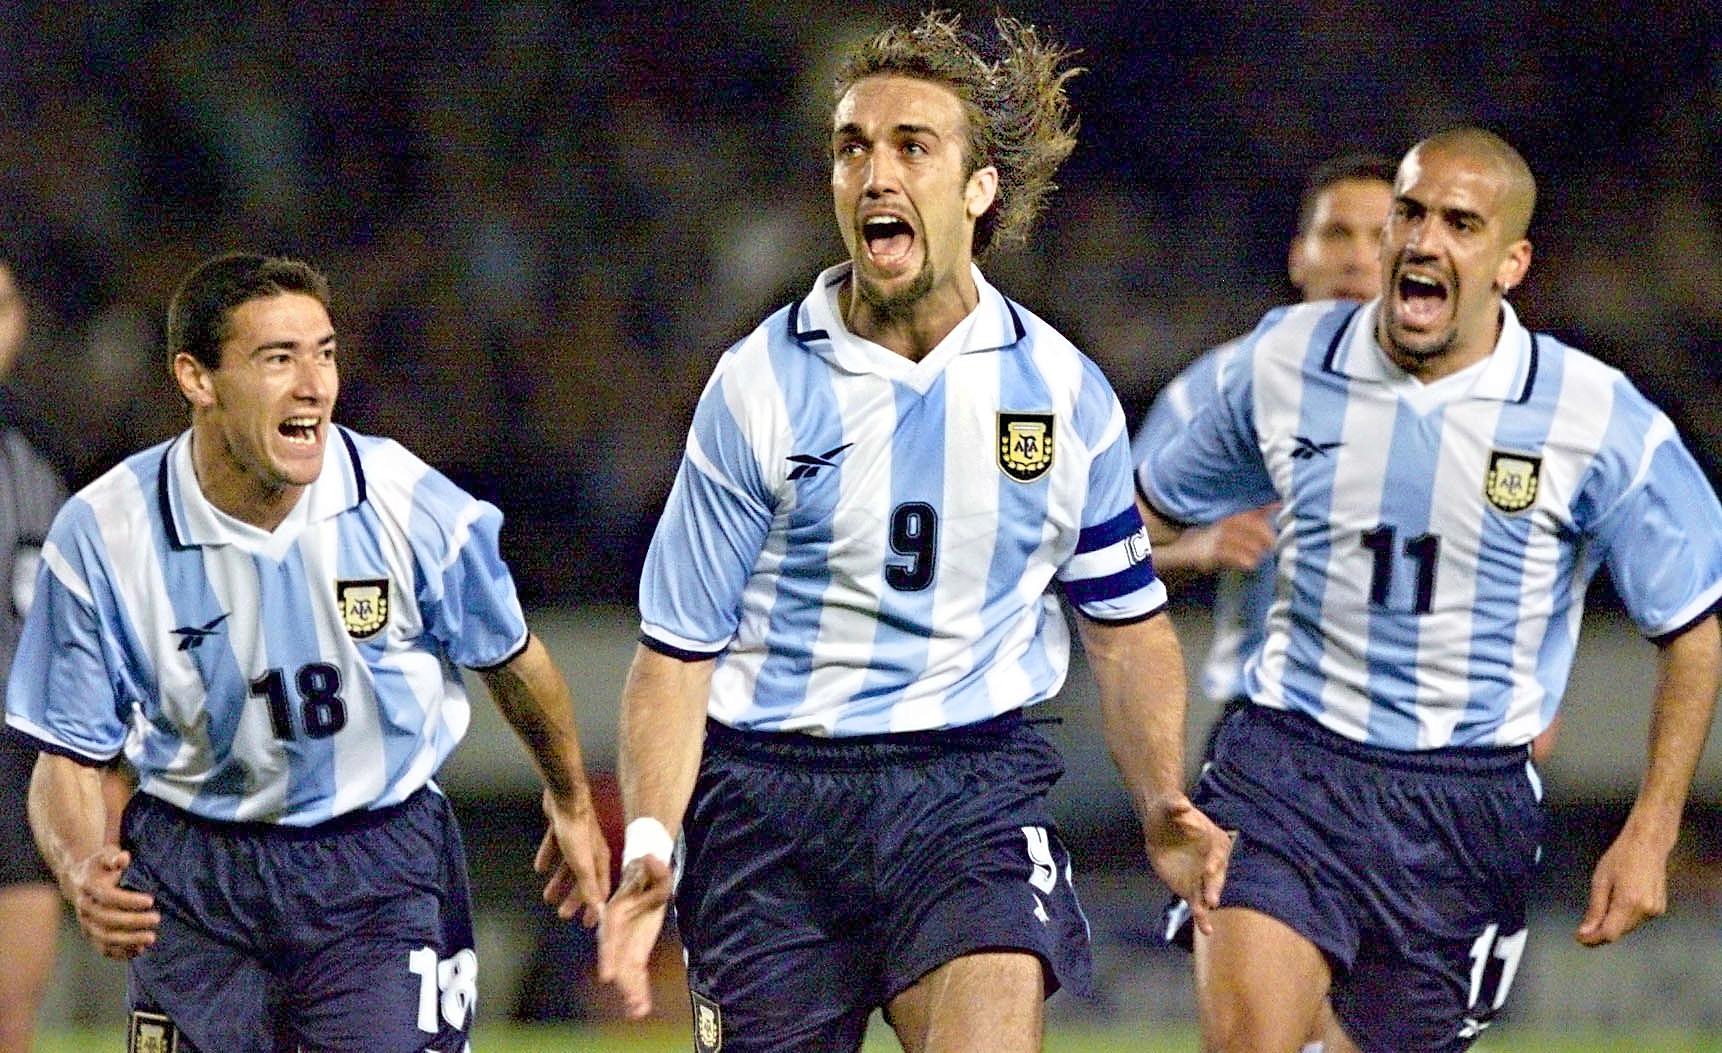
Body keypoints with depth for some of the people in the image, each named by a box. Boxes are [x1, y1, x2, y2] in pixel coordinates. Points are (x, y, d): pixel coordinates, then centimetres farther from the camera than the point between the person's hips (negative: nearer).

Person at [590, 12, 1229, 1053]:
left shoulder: (1063, 389, 3)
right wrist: (650, 845, -14)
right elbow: (679, 647, -1)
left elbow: (1127, 621, 15)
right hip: (770, 800, 0)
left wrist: (1162, 800, 0)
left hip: (975, 786, 0)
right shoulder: (760, 387, -3)